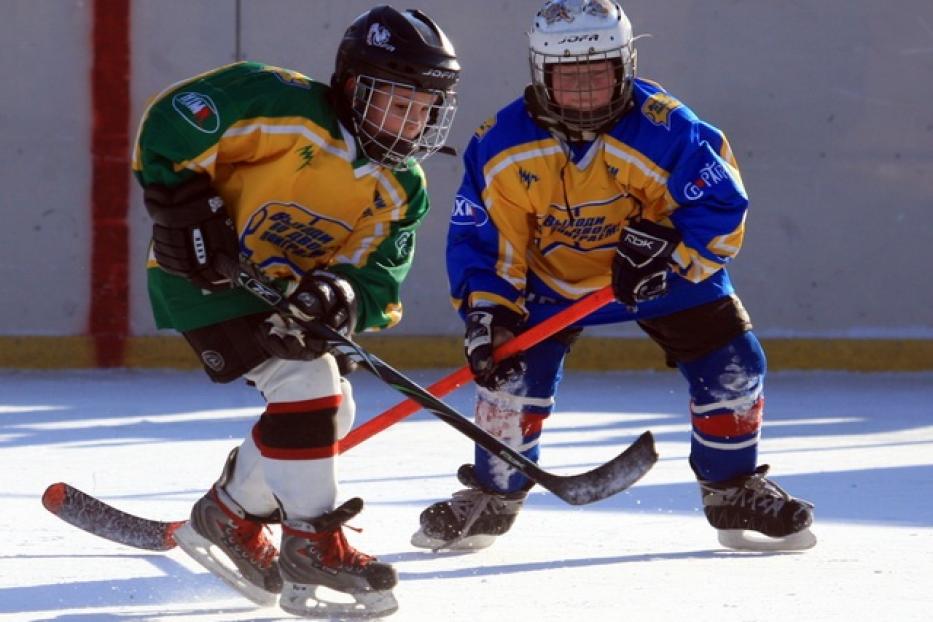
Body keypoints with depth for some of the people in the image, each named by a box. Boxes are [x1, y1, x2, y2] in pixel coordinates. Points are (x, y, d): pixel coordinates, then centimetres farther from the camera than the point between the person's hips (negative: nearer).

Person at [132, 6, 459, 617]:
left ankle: (229, 518, 28)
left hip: (285, 287, 9)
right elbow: (170, 122, -21)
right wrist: (184, 209, -24)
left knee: (331, 408, 10)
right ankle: (311, 547, -12)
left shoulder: (402, 190, -3)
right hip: (204, 272, -8)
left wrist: (339, 294, -29)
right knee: (305, 383, -20)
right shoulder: (289, 110, -24)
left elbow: (380, 283, -7)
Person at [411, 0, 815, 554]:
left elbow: (722, 206, -24)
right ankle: (492, 498, 10)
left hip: (665, 274, -1)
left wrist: (665, 251, -36)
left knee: (732, 366, -7)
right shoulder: (501, 148, -22)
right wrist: (487, 311, -25)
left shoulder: (664, 131, -30)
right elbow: (482, 238, -13)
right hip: (552, 276, 1)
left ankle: (736, 494, 14)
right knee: (515, 372, -13)